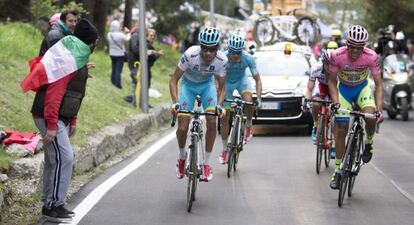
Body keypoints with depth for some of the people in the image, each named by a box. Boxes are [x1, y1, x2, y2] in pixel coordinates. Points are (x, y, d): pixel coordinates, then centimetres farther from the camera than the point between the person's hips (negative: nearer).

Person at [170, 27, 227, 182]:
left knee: (212, 122, -17)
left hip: (207, 85, 1)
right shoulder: (190, 55, -35)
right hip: (189, 85, -1)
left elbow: (221, 87, -15)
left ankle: (206, 163, -3)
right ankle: (182, 156, 19)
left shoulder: (222, 60, -27)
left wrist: (219, 105, -33)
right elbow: (174, 79, -25)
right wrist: (175, 102, -37)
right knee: (182, 127, -12)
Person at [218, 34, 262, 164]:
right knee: (225, 118, -2)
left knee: (249, 101, -32)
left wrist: (259, 98, -34)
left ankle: (248, 125, -1)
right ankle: (224, 150, 13)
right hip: (227, 82, 0)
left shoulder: (248, 58, -29)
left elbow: (257, 80, -23)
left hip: (241, 80, 0)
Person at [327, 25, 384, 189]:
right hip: (344, 89, 0)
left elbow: (378, 84, -21)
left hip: (362, 88, 0)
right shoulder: (337, 56, -28)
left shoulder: (371, 57, -27)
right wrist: (335, 102, -28)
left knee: (370, 116, -29)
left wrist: (379, 109, -31)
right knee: (341, 129, -3)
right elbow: (332, 81, -14)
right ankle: (338, 170, 9)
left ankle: (369, 143, 3)